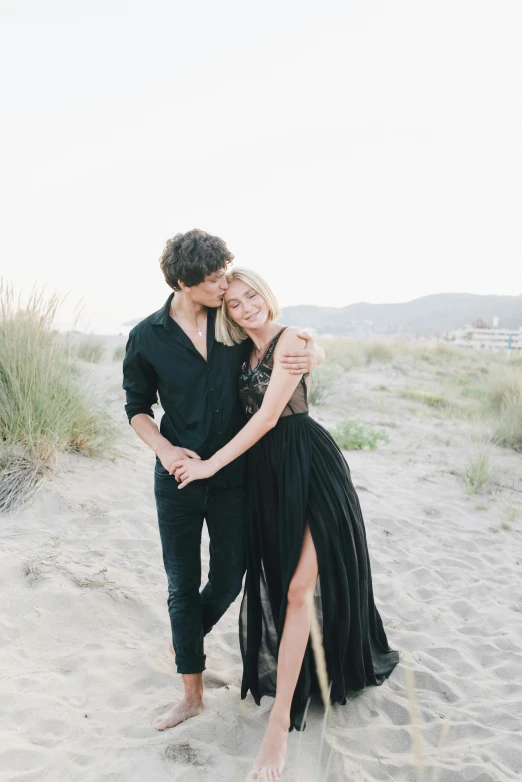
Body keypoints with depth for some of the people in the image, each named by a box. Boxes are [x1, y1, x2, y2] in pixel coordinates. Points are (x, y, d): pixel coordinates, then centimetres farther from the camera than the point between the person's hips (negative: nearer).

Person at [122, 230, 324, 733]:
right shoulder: (147, 338, -6)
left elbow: (303, 345, 6)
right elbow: (137, 407, 4)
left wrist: (311, 356, -19)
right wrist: (164, 448, -14)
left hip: (232, 474, 1)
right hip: (178, 474, -1)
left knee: (228, 578, 13)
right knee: (183, 585, 9)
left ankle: (188, 637, 46)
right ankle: (192, 693, 29)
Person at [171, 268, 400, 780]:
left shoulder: (289, 340, -11)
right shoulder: (246, 354, 13)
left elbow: (269, 415, -17)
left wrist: (213, 464, -14)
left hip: (306, 466, -8)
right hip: (266, 470, 8)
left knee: (299, 586, -5)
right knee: (278, 578, 17)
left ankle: (281, 719, 1)